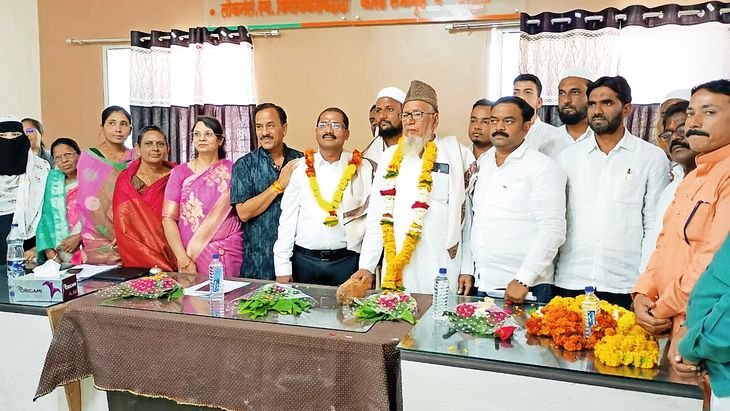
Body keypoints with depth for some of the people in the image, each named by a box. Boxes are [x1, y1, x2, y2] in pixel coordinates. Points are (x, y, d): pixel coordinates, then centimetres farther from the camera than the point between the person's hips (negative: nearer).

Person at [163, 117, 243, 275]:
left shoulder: (232, 170, 3)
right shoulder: (180, 172, 3)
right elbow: (168, 218, -1)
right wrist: (183, 259, -11)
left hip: (229, 254, 0)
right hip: (190, 254, 0)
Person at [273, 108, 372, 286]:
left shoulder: (362, 168, 1)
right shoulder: (301, 168, 3)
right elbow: (287, 219, 2)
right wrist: (282, 268, -1)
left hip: (346, 260, 0)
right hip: (304, 260, 1)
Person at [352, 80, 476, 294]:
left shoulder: (458, 155, 3)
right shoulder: (390, 157, 12)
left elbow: (468, 218, 1)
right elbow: (376, 218, 11)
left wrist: (468, 270, -2)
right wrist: (366, 266, 6)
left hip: (442, 271, -2)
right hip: (394, 269, 3)